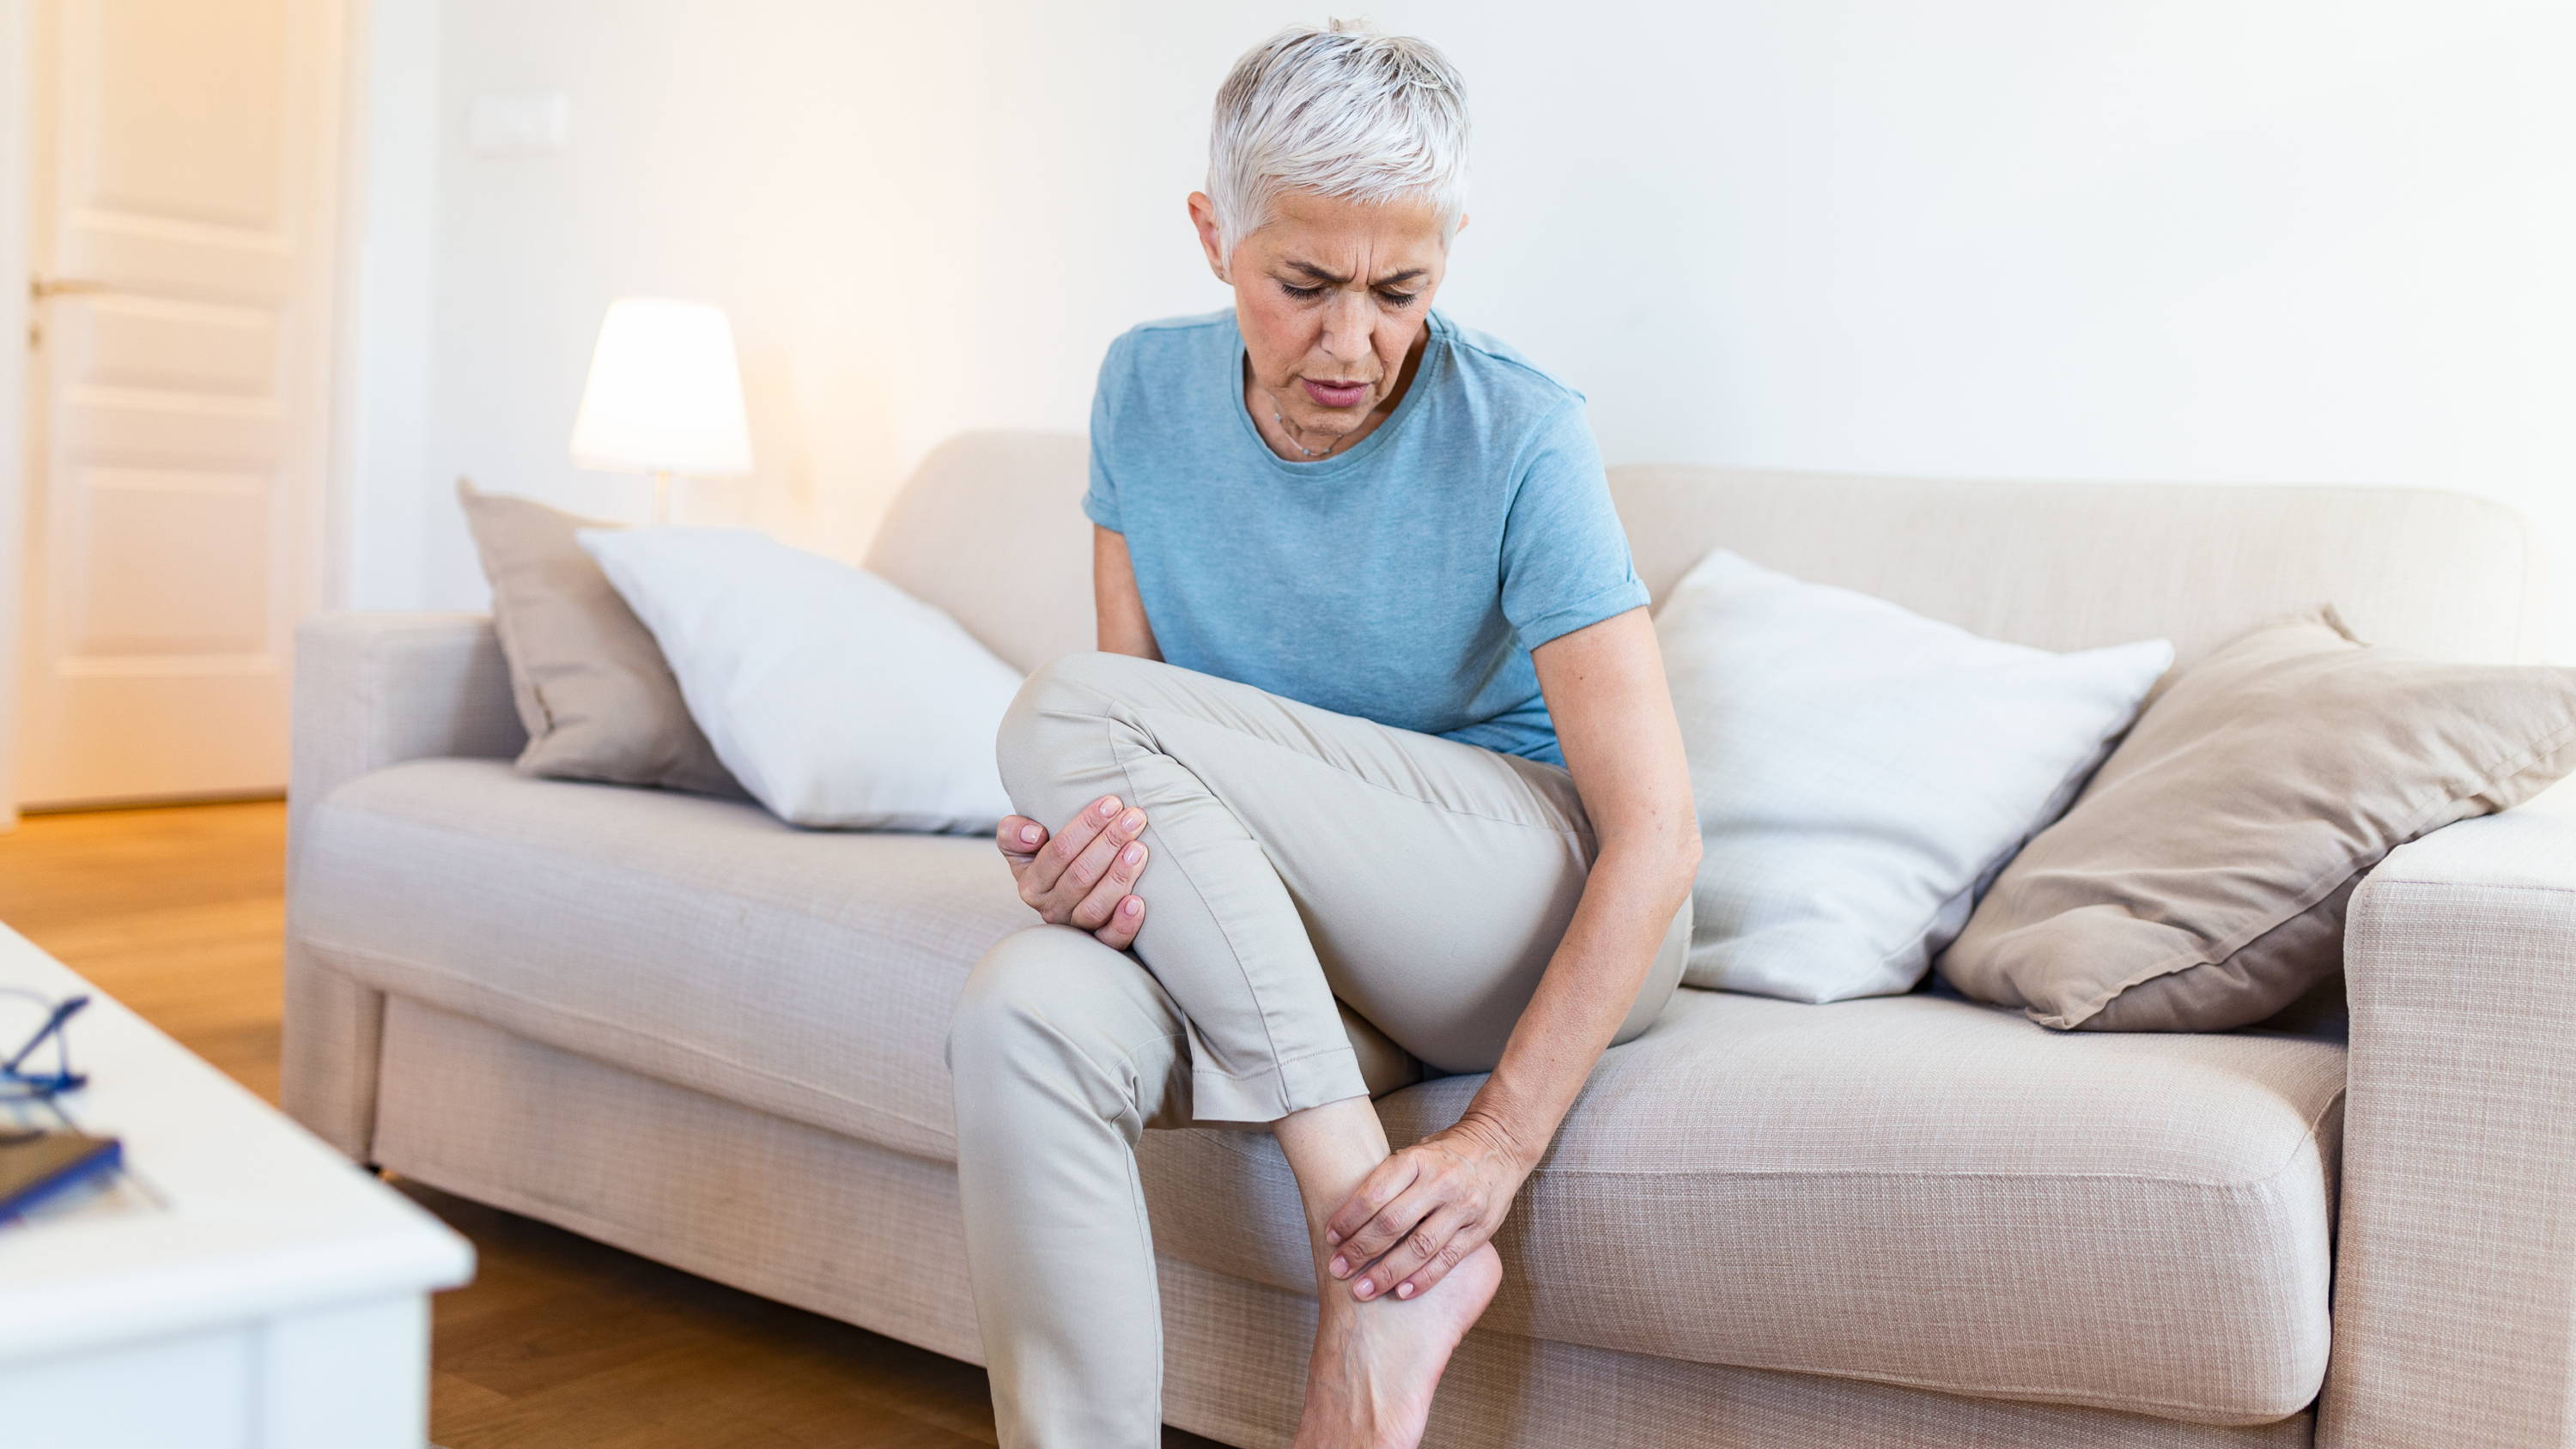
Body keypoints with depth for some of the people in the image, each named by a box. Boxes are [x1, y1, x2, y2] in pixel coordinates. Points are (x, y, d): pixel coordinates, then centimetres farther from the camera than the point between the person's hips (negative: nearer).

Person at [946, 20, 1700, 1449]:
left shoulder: (1517, 434, -13)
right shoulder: (1150, 390, 1)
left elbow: (1658, 832, -17)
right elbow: (1132, 737, 3)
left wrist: (1501, 1141, -25)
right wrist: (1065, 842, -22)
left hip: (1548, 926, -3)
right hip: (1258, 940, 4)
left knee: (1072, 705, -23)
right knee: (1024, 1011, -29)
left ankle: (1372, 1243, -22)